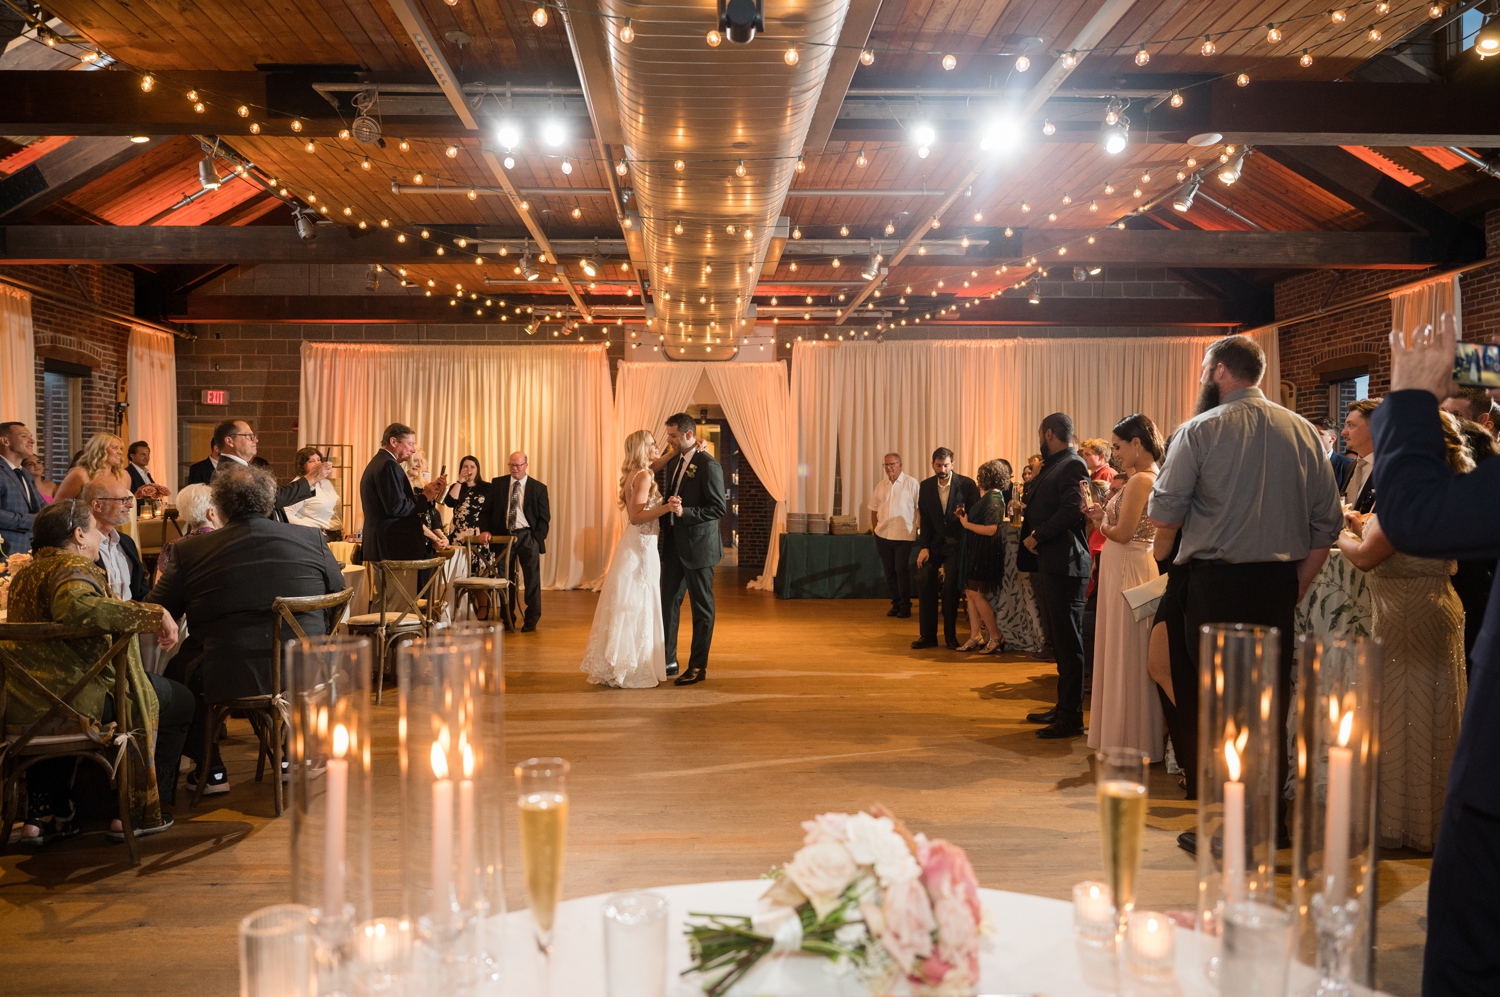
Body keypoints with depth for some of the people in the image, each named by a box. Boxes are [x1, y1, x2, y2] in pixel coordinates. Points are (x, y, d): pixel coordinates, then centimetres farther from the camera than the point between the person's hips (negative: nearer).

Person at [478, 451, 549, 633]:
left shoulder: (539, 488, 2)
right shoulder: (497, 484, 7)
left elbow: (544, 518, 2)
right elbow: (486, 510, 7)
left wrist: (537, 540, -8)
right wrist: (484, 530, -9)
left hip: (527, 537, -1)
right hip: (503, 536, 1)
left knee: (532, 579, 1)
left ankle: (531, 620, 10)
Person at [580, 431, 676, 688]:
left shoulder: (635, 474, 12)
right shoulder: (644, 476, -15)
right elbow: (636, 516, -21)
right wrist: (666, 508, -31)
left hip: (635, 545, 10)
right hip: (641, 547, -10)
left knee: (626, 608, 13)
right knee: (636, 609, -3)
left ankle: (615, 667, 20)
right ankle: (630, 670, 3)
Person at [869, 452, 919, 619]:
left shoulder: (911, 483, -6)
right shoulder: (880, 485, 9)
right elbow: (874, 509, 16)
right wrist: (874, 528, 9)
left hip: (904, 535, -5)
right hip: (883, 535, 5)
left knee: (902, 570, -5)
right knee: (890, 571, 10)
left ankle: (905, 606, 6)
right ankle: (895, 603, 21)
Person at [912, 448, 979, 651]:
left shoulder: (966, 484, -8)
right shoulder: (926, 486, 2)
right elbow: (925, 520, 5)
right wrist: (924, 547, -2)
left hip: (957, 543, -3)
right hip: (934, 543, 3)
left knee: (950, 588, -6)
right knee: (927, 586, -2)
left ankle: (950, 636, 7)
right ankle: (927, 635, 6)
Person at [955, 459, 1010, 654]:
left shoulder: (994, 498, -16)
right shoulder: (987, 497, 13)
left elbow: (991, 529, -25)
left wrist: (967, 524, -15)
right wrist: (965, 515, 3)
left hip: (985, 553, -10)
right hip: (975, 550, 10)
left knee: (976, 593, -6)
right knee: (971, 593, 9)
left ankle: (996, 637, 2)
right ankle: (976, 636, 13)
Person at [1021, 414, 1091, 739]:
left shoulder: (1073, 465, -13)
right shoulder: (1053, 466, 16)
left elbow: (1072, 511, -24)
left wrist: (1038, 535, -16)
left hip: (1066, 565, -10)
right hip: (1052, 563, 10)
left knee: (1069, 641, -4)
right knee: (1061, 639, 16)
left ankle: (1072, 717, 2)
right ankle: (1063, 707, 27)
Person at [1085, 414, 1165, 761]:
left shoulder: (1140, 480, -19)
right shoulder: (1152, 477, 11)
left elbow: (1123, 533, -21)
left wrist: (1100, 523, -2)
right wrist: (1105, 515, 5)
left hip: (1129, 570, -10)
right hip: (1132, 567, 10)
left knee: (1127, 656, 0)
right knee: (1125, 653, 17)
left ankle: (1132, 742, 11)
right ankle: (1126, 735, 27)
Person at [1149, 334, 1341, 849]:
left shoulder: (1200, 430, -6)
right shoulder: (1303, 431, 7)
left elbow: (1164, 513, -7)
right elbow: (1328, 520, 6)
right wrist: (1297, 585, 11)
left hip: (1216, 580, -4)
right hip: (1279, 582, 4)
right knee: (1271, 699, 12)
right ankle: (1270, 819, 21)